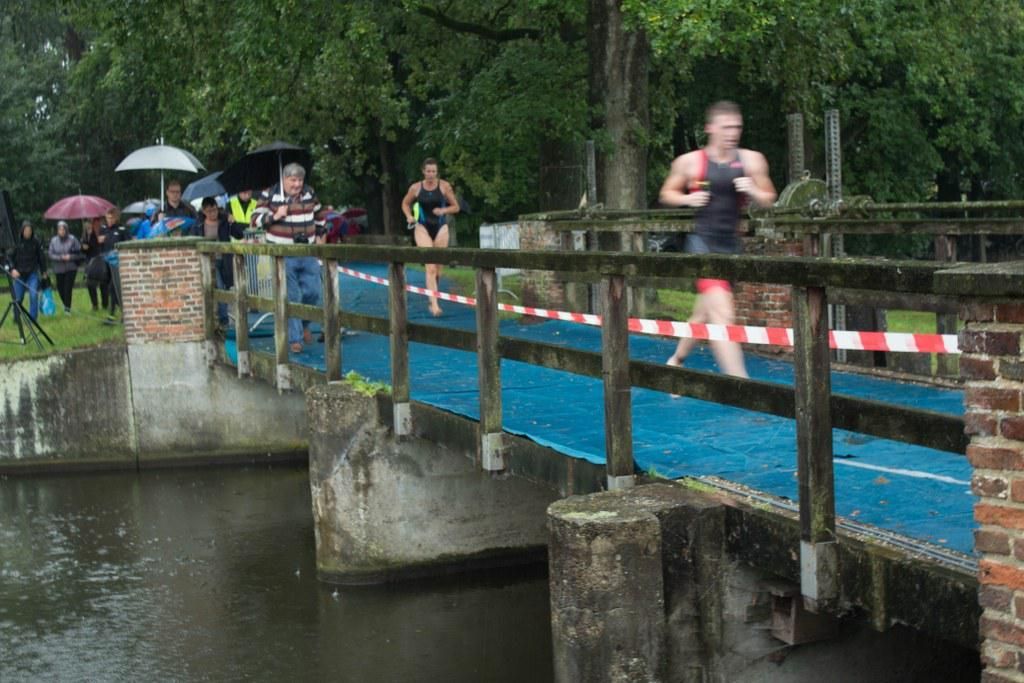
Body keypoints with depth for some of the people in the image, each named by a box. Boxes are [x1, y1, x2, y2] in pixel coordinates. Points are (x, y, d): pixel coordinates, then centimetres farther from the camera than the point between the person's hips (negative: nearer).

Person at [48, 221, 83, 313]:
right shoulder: (54, 240, 1)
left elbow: (79, 252, -3)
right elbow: (50, 254, -2)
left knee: (68, 288, -9)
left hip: (71, 268, -3)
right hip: (59, 268, 3)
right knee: (60, 288, 9)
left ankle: (67, 307, -2)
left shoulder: (72, 239, -5)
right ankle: (66, 304, 31)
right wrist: (60, 258, -15)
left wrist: (70, 257, -18)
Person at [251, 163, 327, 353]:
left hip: (308, 253, 4)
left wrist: (319, 235, 19)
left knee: (313, 292, 2)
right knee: (291, 297, -5)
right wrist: (274, 216, -19)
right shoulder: (270, 196, -5)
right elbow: (256, 220, -4)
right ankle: (295, 339, 1)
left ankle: (304, 324, 30)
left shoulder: (309, 194, 7)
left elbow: (319, 214, 25)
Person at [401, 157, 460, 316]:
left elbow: (456, 207, 5)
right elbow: (405, 203, 16)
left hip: (440, 227, 2)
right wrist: (409, 216, -3)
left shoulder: (444, 186, -2)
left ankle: (433, 298, 33)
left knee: (437, 267, 9)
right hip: (422, 227, -2)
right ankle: (434, 304, -21)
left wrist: (443, 210, -15)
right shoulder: (415, 188, -1)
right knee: (430, 266, -16)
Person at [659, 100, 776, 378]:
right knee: (722, 314, -19)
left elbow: (768, 199, 10)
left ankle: (675, 360, 43)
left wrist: (753, 192, -12)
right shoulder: (689, 162, -4)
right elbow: (667, 193, 10)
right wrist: (687, 199, -11)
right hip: (702, 242, -5)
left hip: (730, 245, 5)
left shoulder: (752, 160, 2)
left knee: (704, 314, 19)